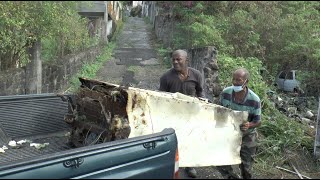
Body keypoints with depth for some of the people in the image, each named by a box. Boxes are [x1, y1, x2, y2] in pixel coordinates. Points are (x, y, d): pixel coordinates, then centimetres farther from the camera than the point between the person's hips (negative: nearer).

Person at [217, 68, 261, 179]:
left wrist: (249, 125, -34)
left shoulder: (254, 100, -24)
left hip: (246, 136, -3)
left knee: (245, 167, 8)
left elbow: (258, 122, -14)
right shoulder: (225, 93, -16)